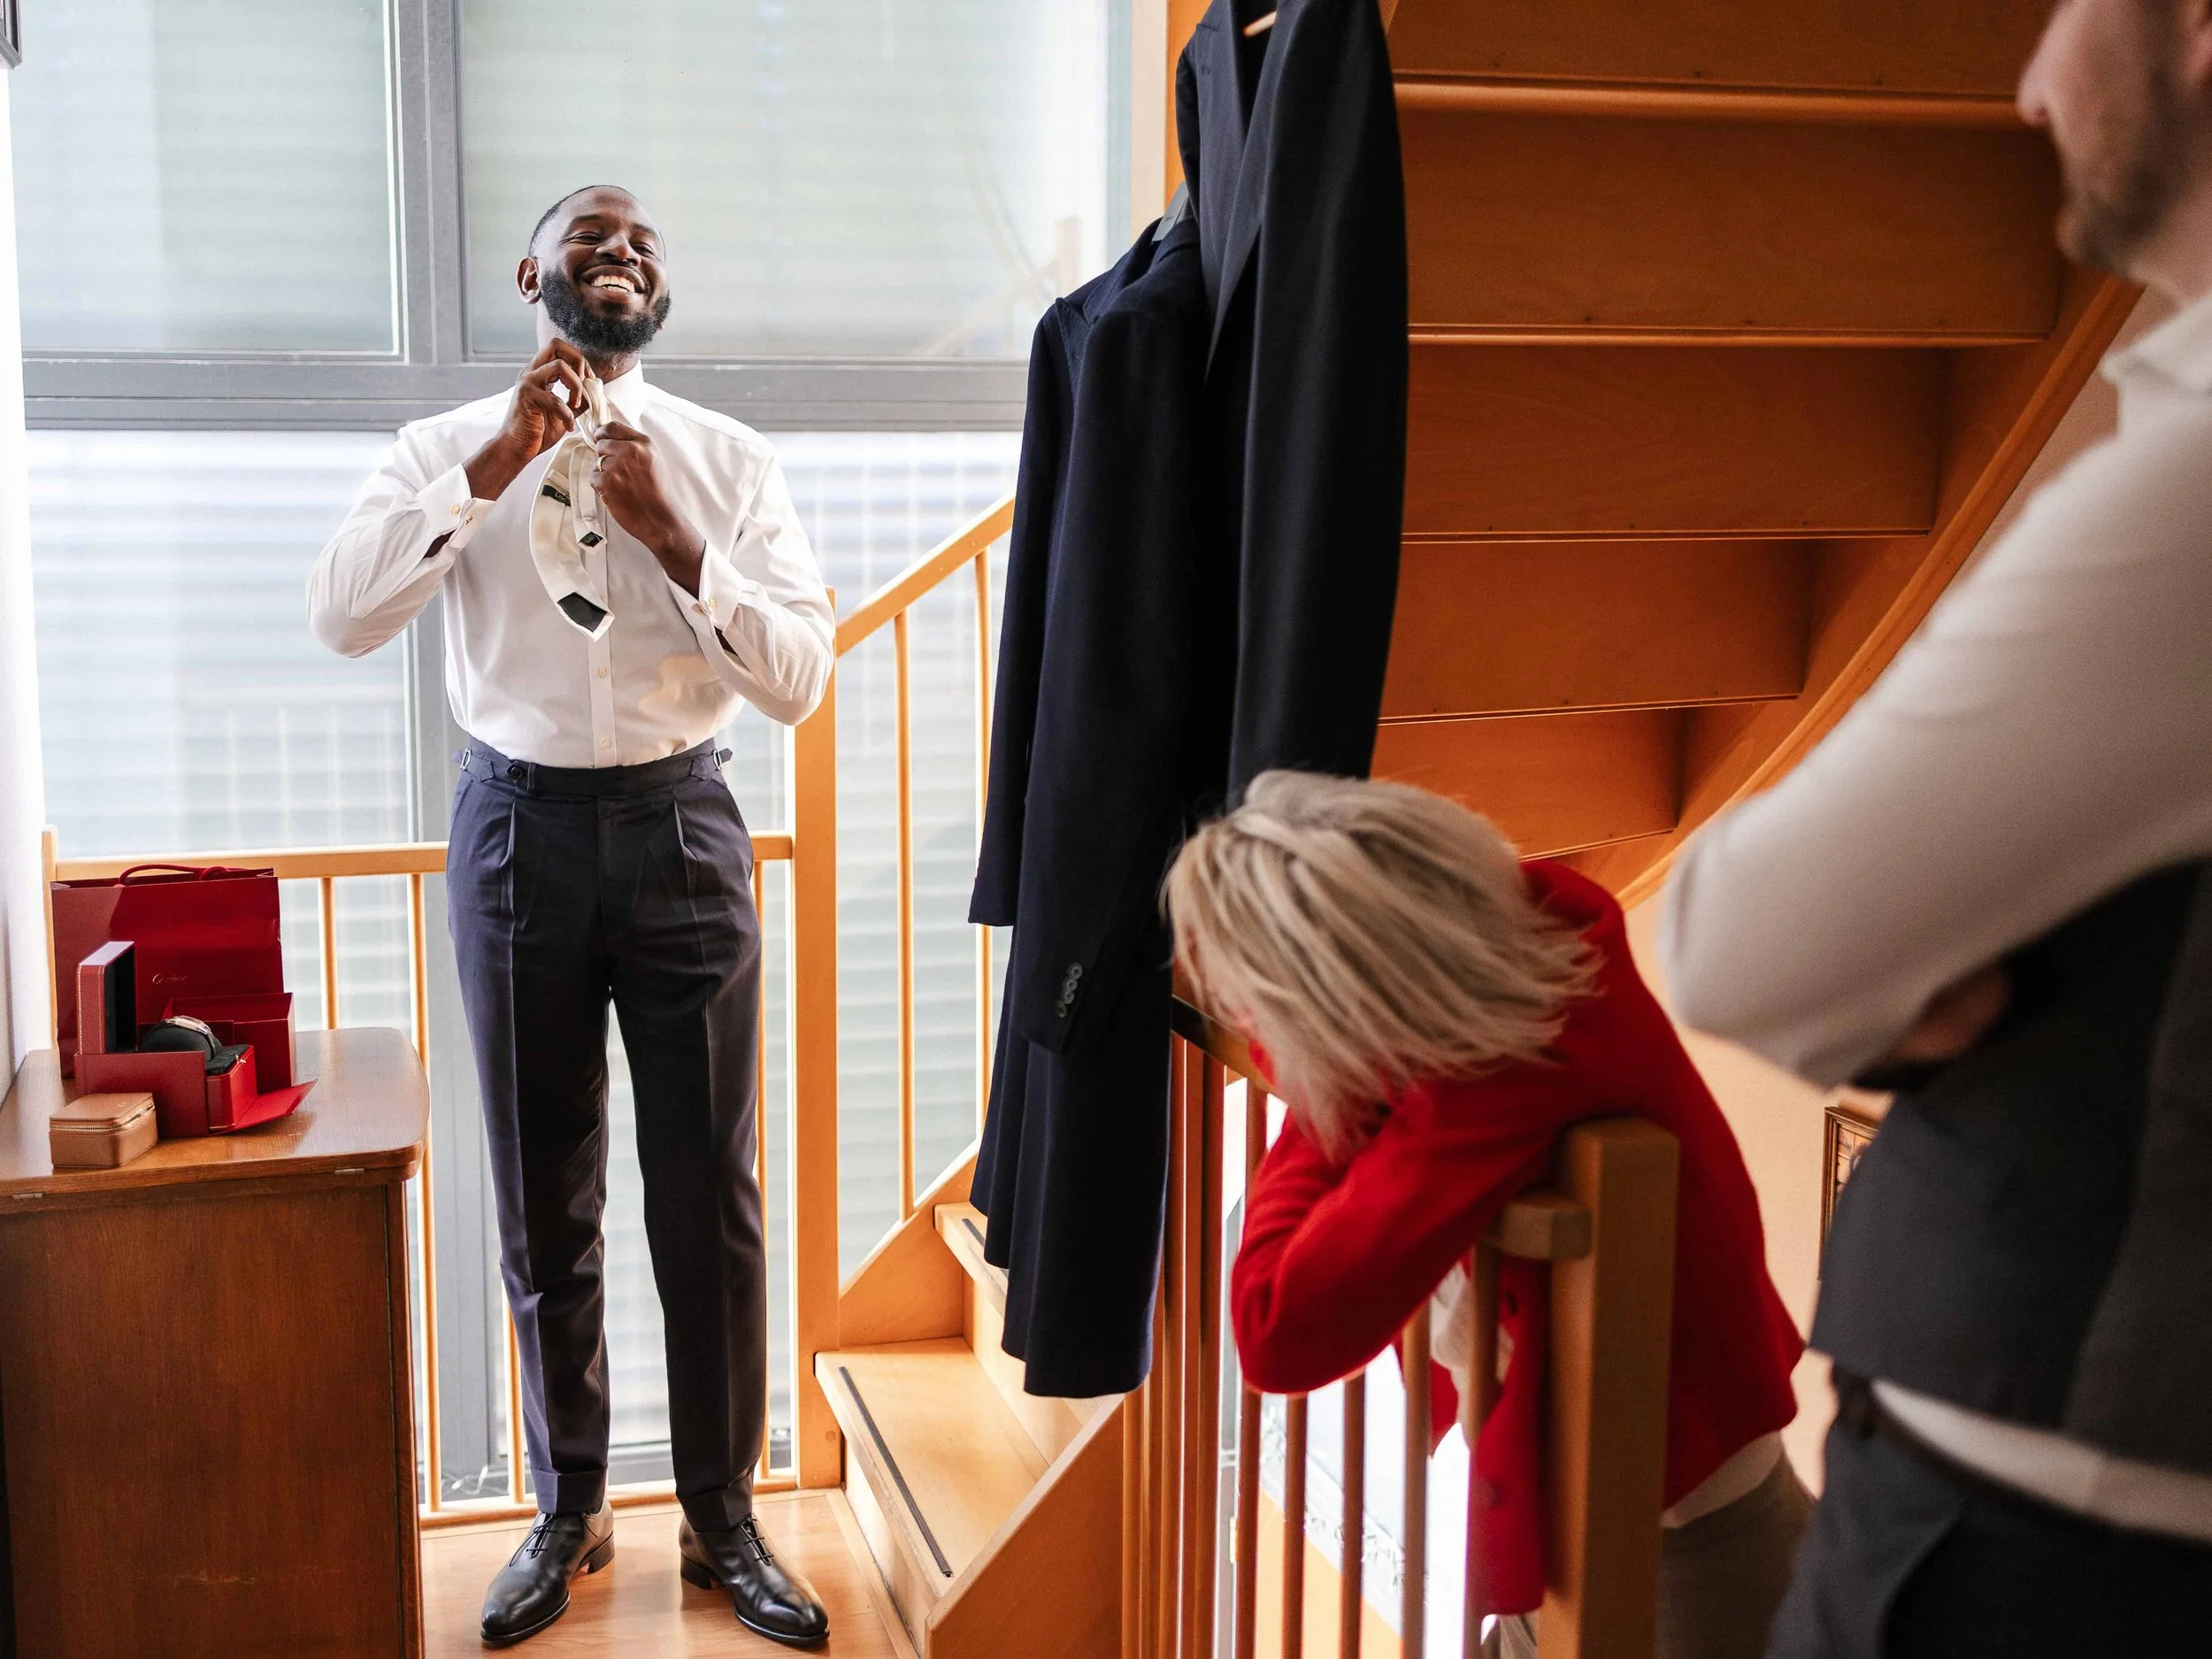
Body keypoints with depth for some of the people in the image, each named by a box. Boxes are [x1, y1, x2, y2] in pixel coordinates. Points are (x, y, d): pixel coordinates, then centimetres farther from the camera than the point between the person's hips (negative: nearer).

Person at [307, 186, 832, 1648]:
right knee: (546, 1202, 11)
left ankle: (725, 1520, 23)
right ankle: (569, 1513, 29)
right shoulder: (451, 448, 3)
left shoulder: (729, 460, 3)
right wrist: (494, 467, -18)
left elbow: (802, 680, -6)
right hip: (519, 826, 0)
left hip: (679, 826, 0)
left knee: (710, 1195, 5)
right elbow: (341, 617, -14)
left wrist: (675, 538, -17)